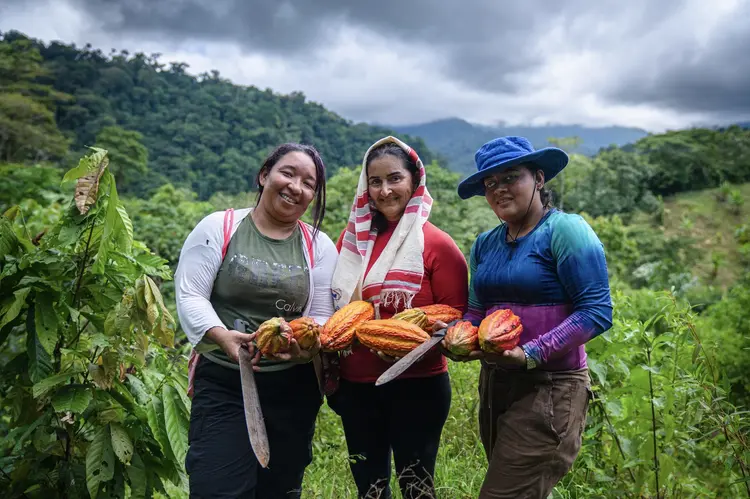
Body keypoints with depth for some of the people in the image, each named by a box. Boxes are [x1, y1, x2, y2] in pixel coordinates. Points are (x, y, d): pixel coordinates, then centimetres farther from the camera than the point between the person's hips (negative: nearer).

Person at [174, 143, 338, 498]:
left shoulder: (319, 247, 5)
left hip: (293, 387, 3)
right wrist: (223, 336, -25)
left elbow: (322, 316, 2)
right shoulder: (218, 228, -1)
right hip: (222, 382, -2)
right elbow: (189, 295, -8)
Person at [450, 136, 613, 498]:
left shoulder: (565, 230, -10)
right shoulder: (485, 245, 10)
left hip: (548, 389, -7)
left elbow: (597, 312, -16)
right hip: (493, 384, 7)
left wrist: (532, 354, -23)